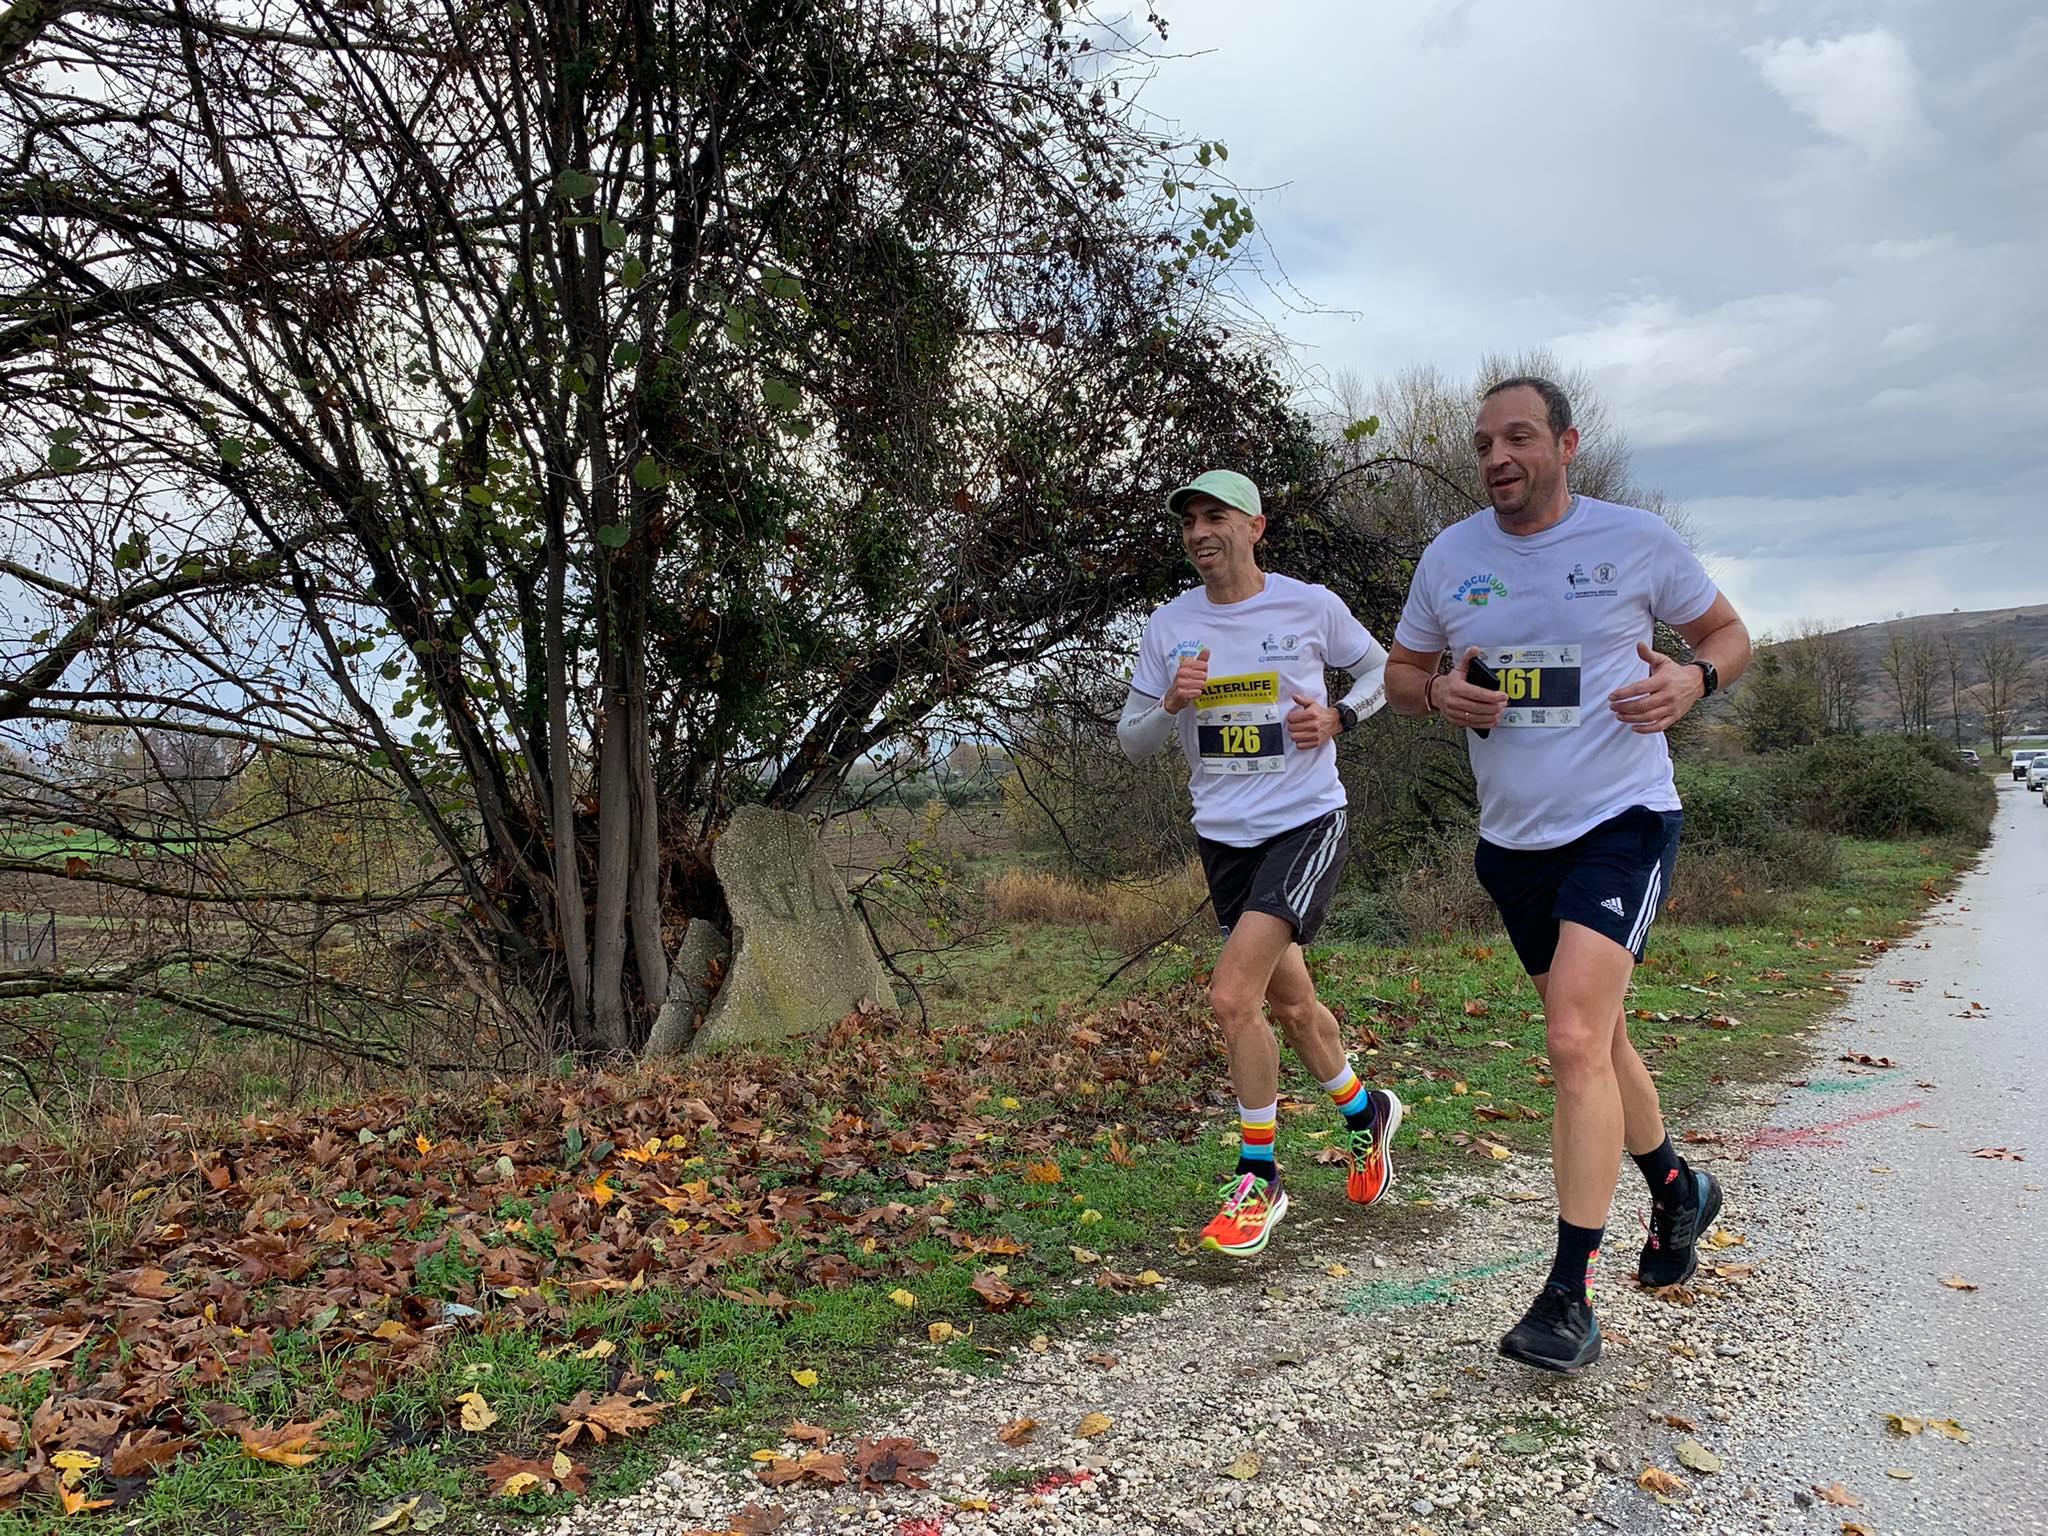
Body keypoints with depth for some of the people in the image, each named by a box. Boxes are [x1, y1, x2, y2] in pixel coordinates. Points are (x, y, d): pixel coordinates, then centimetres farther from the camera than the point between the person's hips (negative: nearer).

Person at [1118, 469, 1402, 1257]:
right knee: (1289, 1002, 17)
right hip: (1224, 836, 5)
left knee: (1232, 996, -19)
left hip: (1306, 823, -5)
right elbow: (1131, 741, 6)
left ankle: (1258, 1177, 0)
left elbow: (1381, 669, 11)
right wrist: (1172, 704, -15)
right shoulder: (1168, 627, 2)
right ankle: (1366, 1113, 45)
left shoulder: (1311, 605, -5)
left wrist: (1337, 717, -7)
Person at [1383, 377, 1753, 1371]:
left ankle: (1570, 1297, -11)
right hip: (1512, 838, 5)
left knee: (1575, 1043, -19)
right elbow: (1398, 672, 13)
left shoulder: (1637, 540, -4)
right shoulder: (1449, 557, 3)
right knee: (1594, 1039, 19)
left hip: (1623, 820, -5)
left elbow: (1728, 634, 9)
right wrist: (1440, 694, -10)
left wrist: (1691, 680, -14)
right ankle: (1675, 1189, 45)